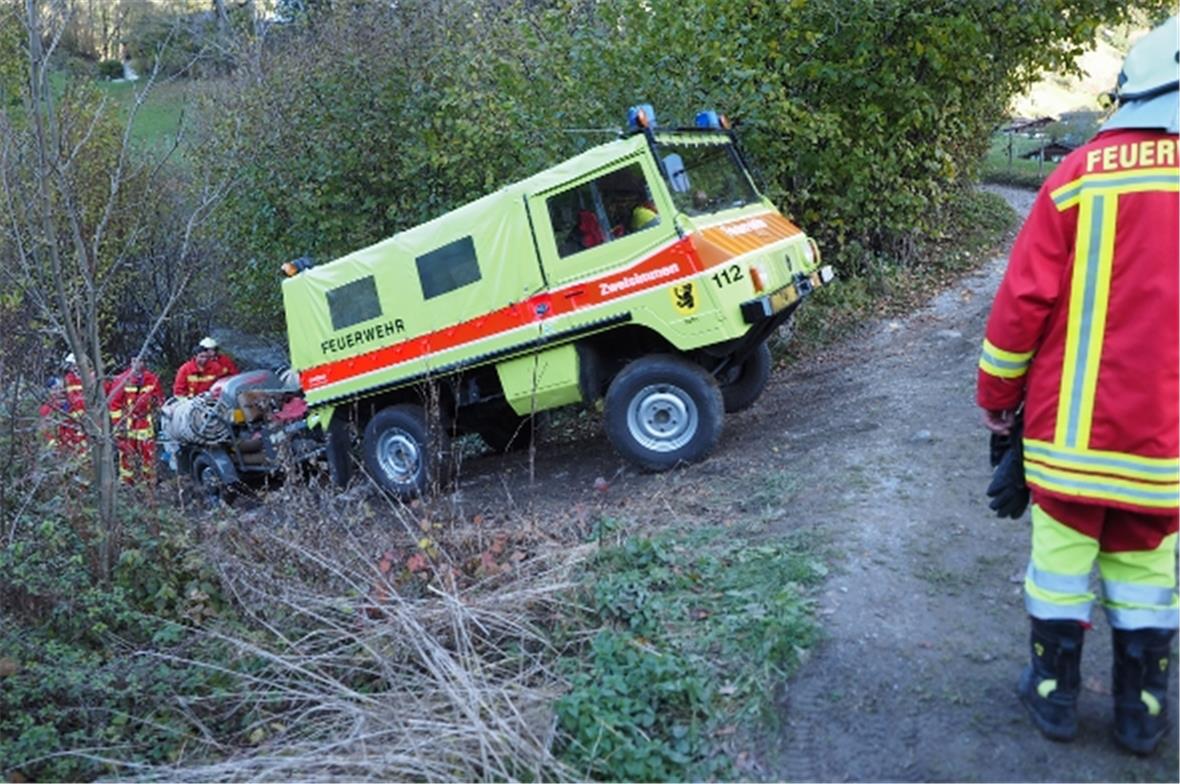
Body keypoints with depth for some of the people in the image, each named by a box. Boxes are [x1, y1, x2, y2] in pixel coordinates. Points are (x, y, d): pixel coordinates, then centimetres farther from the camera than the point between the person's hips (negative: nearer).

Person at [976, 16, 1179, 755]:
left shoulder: (1082, 173, -8)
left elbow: (1025, 297, -8)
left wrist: (996, 393, 3)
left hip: (1074, 420, -1)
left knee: (1063, 549, 12)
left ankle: (1055, 692, 24)